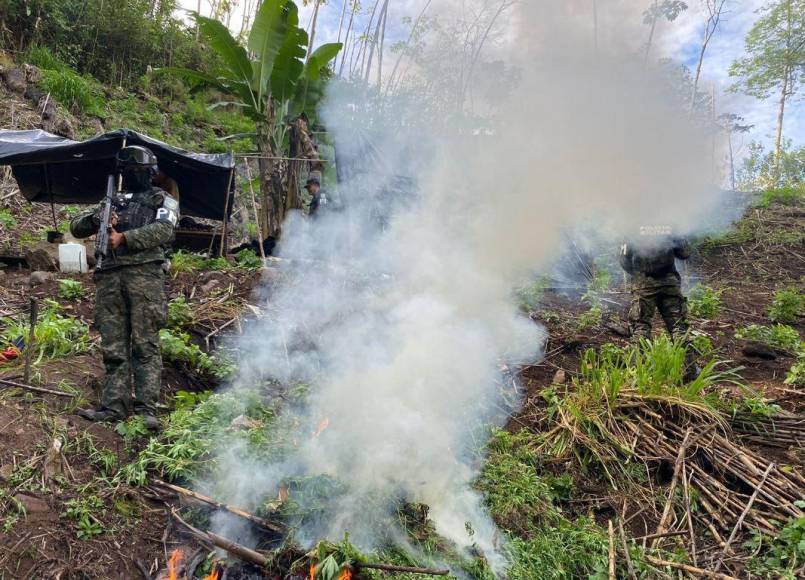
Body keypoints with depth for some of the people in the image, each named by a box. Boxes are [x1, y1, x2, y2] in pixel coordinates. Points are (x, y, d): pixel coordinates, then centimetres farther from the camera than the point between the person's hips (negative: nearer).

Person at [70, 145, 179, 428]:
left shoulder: (163, 200, 13)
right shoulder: (113, 201, 27)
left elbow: (163, 231, -6)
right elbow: (76, 227, 22)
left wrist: (124, 238, -12)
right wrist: (97, 219, 1)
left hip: (144, 275, -5)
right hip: (109, 277, 5)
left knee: (145, 345, -8)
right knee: (113, 347, 2)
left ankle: (146, 408, -9)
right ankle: (113, 407, 5)